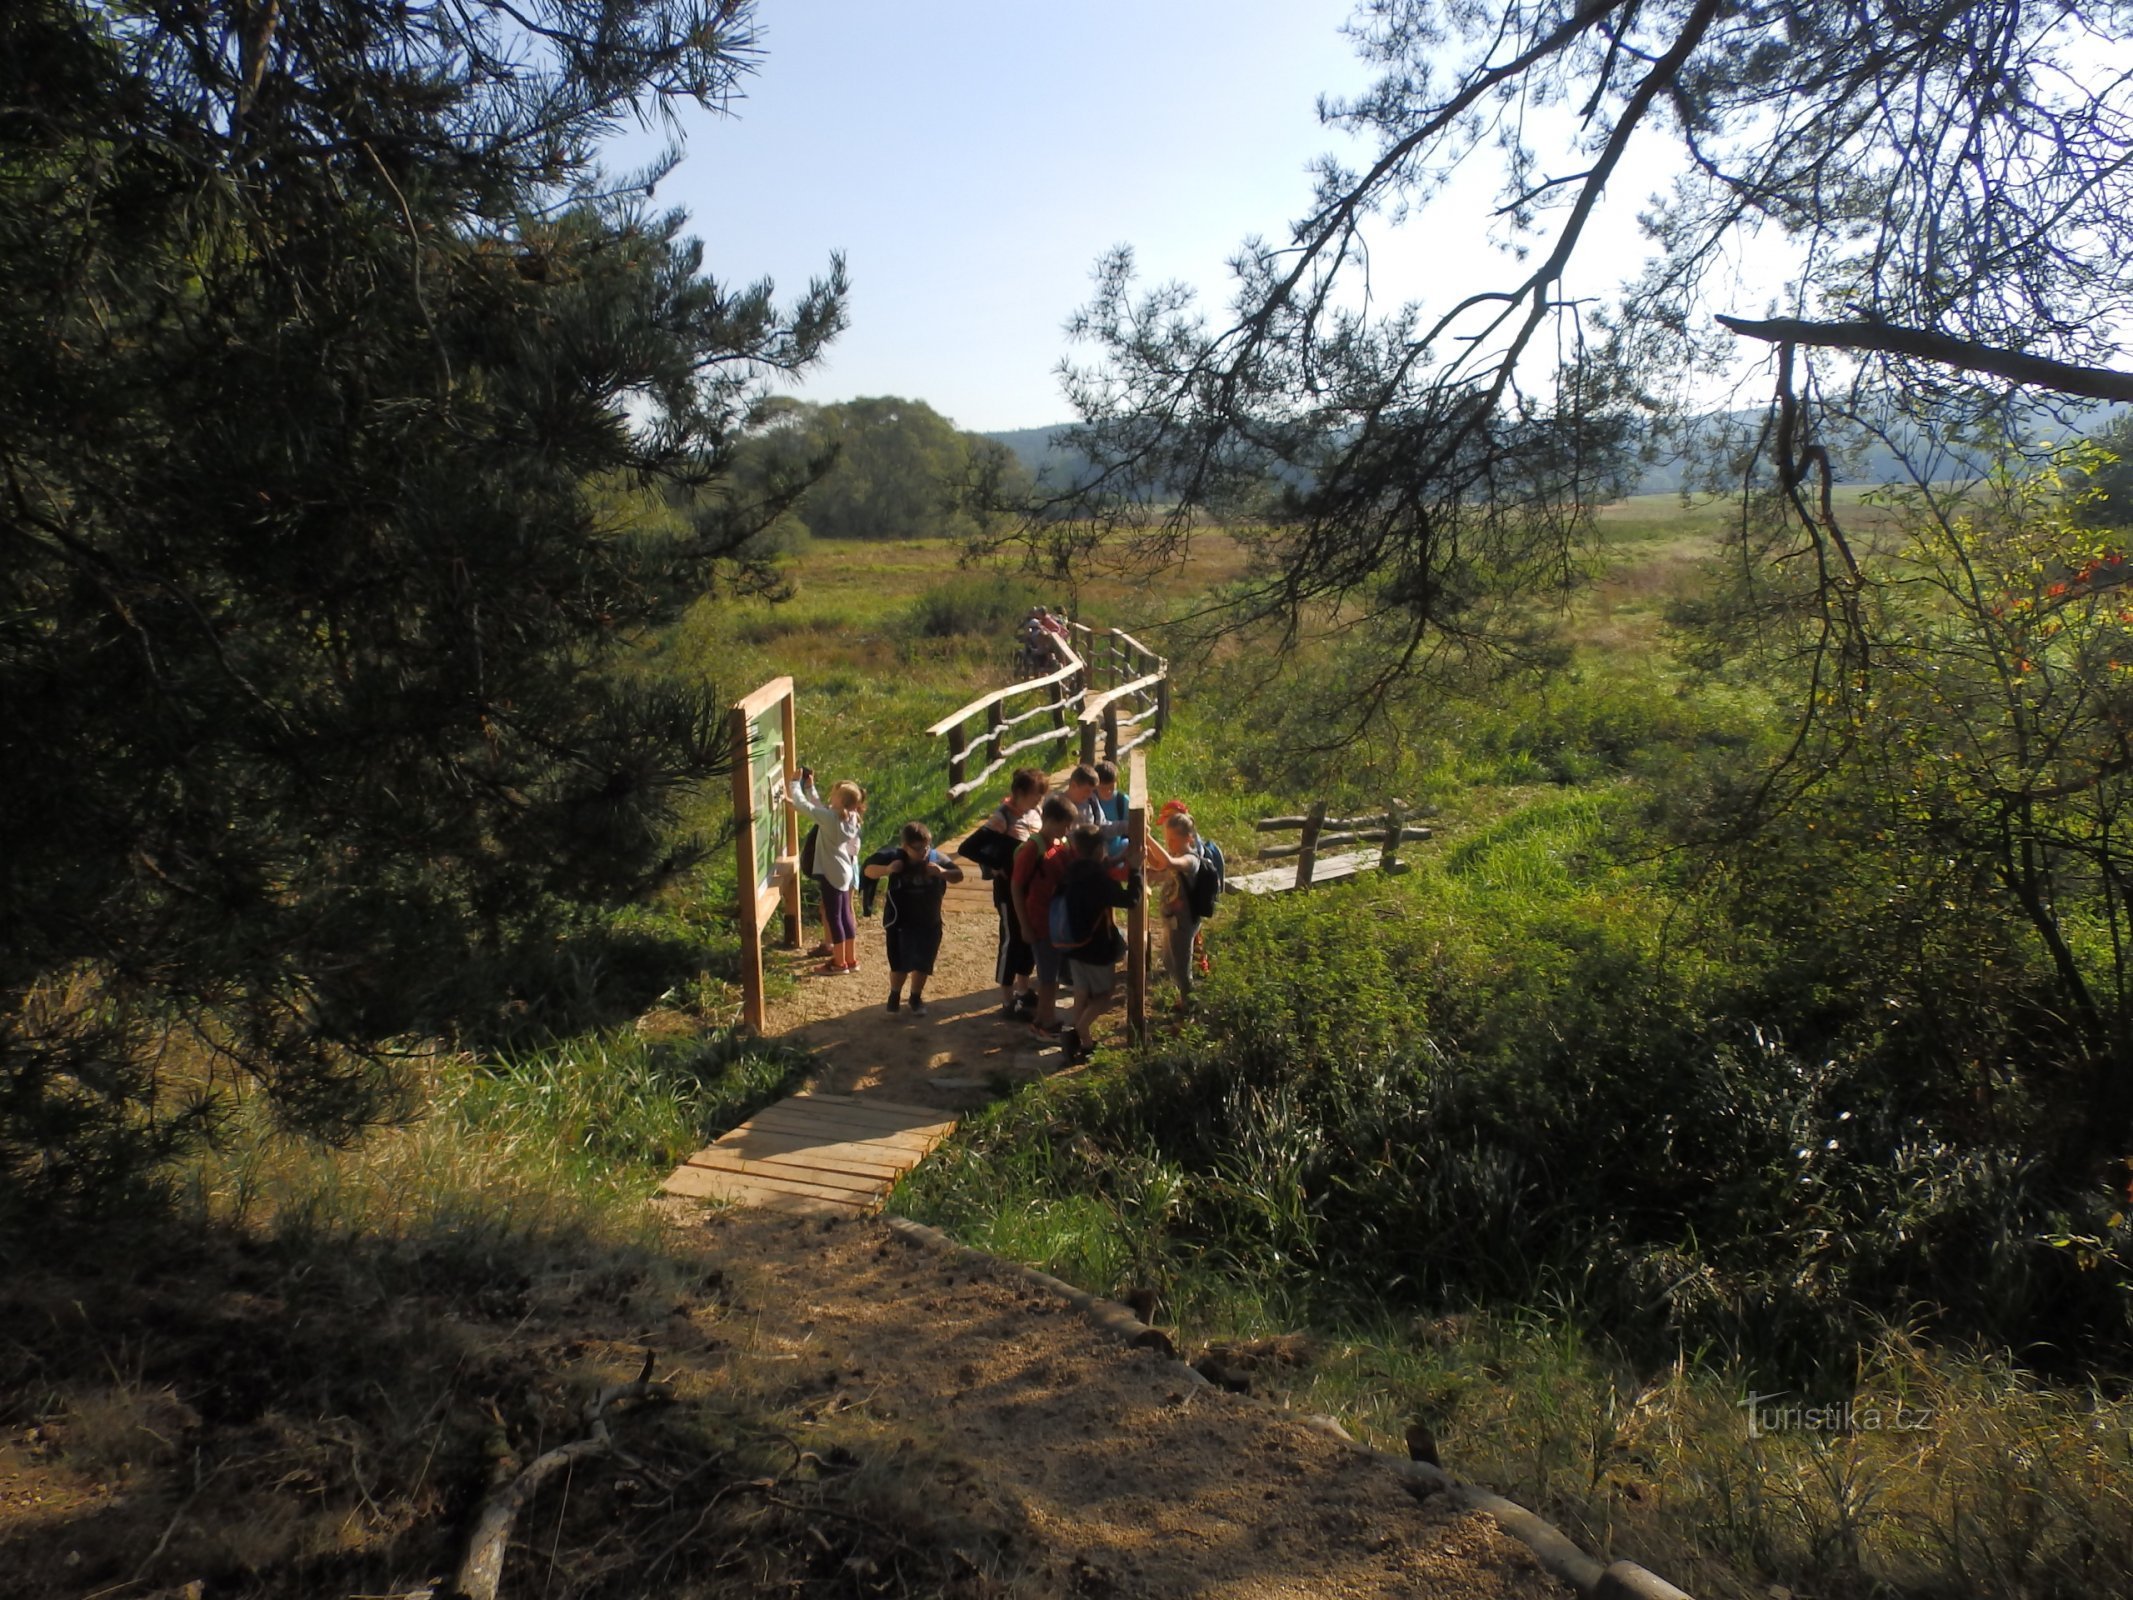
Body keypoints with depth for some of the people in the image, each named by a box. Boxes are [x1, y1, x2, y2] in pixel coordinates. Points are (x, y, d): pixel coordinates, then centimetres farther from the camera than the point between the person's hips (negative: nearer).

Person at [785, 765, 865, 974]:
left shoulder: (830, 818, -22)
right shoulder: (849, 816, 1)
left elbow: (803, 804, -18)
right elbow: (818, 806, 16)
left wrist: (795, 783, -5)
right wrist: (809, 787, 14)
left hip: (833, 873, -8)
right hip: (845, 871, 8)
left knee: (833, 917, 2)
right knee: (844, 915, 15)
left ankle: (840, 963, 10)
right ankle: (851, 960, 23)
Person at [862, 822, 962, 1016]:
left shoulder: (937, 858, -10)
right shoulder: (893, 856, -14)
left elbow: (959, 876, -4)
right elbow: (868, 869, -8)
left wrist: (943, 873, -25)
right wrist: (887, 869, -27)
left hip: (929, 922, 2)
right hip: (900, 920, -2)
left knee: (922, 963, 9)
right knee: (900, 963, -2)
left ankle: (916, 998, 31)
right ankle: (894, 995, 25)